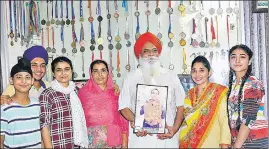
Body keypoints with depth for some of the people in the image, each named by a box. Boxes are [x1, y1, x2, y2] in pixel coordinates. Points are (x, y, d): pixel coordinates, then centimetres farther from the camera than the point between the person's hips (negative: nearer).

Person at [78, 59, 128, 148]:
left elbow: (123, 121, 0)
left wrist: (124, 145, -3)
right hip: (92, 142, -1)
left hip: (115, 142, 2)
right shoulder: (83, 92, -3)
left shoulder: (116, 93, 1)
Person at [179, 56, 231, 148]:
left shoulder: (219, 91, -10)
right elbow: (187, 121, 10)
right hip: (190, 144, 5)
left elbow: (225, 121, -17)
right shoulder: (190, 94, 6)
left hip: (211, 144, -4)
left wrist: (224, 145, -23)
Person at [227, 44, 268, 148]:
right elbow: (232, 115, 7)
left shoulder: (253, 84, -14)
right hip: (237, 139, 6)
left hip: (255, 140, -6)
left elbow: (248, 118, -19)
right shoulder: (232, 84, 6)